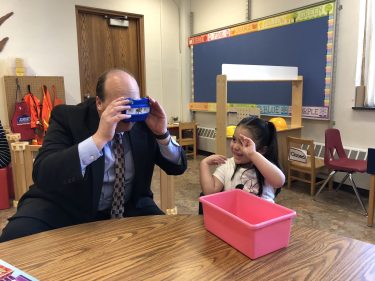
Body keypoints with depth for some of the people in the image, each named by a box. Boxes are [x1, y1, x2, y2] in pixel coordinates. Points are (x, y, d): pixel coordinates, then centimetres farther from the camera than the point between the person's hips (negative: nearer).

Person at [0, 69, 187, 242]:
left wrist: (162, 134, -22)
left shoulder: (144, 121, -6)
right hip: (65, 207, -2)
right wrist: (99, 138, -38)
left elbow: (178, 167, -3)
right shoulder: (67, 117, -15)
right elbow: (42, 176, -29)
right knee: (16, 237, -27)